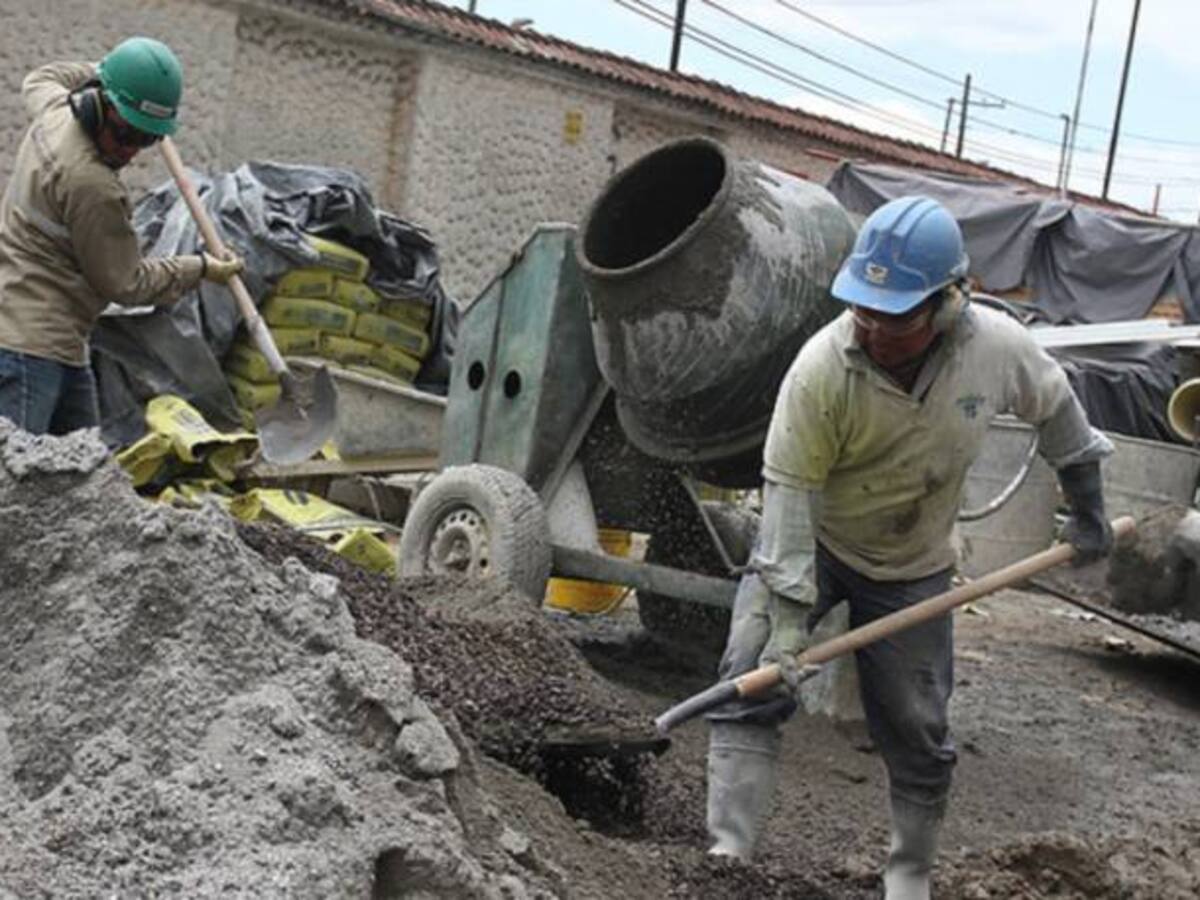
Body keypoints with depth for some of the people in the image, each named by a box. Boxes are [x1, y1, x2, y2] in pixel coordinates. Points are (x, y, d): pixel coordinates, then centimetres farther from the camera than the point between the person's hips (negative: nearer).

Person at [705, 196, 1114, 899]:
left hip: (913, 569, 2)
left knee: (918, 732, 7)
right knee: (753, 678, -20)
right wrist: (788, 616, -30)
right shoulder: (822, 369, -29)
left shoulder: (997, 346, -22)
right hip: (810, 546, -2)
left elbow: (1056, 408, 1)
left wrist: (1088, 507, 11)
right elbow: (791, 493, -27)